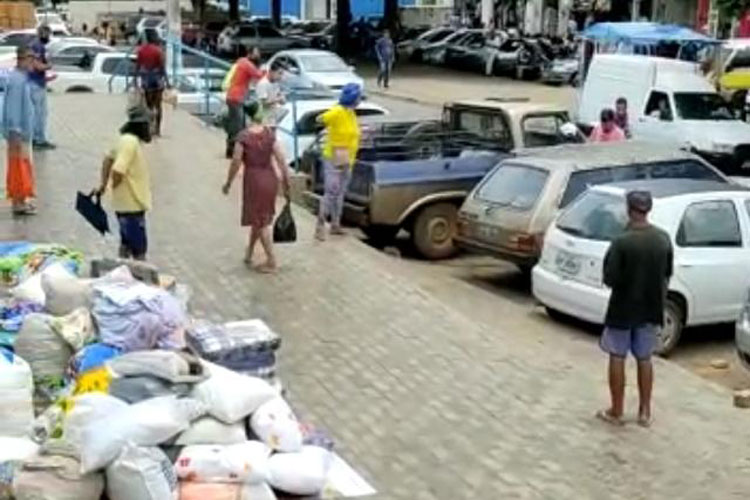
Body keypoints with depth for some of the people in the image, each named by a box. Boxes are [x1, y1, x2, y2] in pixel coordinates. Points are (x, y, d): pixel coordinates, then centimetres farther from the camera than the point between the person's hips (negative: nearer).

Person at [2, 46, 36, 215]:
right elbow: (12, 108, -22)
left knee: (23, 168, 15)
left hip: (23, 132, 9)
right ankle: (18, 203, 4)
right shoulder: (16, 80, -19)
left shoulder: (23, 78, 10)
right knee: (19, 168, -2)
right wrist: (15, 132, -23)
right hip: (18, 133, -9)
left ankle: (21, 200, 23)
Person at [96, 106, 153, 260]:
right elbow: (117, 171, -29)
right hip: (131, 205, -10)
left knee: (127, 242, 21)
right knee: (139, 248, -4)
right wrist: (115, 186, -9)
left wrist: (104, 183, 14)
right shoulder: (131, 142, -22)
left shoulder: (127, 140, 8)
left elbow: (108, 160, 19)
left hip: (128, 204, 10)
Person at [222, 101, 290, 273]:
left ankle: (272, 261, 5)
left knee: (260, 221, 5)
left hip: (254, 179, -4)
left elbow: (236, 162, -12)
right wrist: (286, 184, 1)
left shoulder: (243, 136, -14)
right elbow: (281, 159, -6)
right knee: (260, 218, 20)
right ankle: (249, 253, 37)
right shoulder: (270, 134, -4)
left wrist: (228, 184, 1)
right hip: (270, 178, 4)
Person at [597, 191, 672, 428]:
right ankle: (645, 411, 22)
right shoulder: (663, 239, -4)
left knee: (617, 358, 9)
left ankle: (616, 412, 15)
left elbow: (610, 279, -18)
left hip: (623, 309, -5)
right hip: (651, 309, 5)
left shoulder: (622, 242, -21)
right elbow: (667, 273, 7)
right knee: (644, 359, 16)